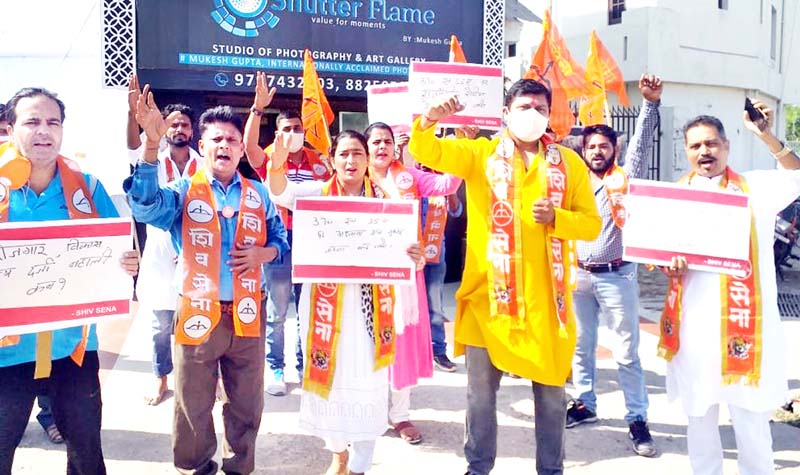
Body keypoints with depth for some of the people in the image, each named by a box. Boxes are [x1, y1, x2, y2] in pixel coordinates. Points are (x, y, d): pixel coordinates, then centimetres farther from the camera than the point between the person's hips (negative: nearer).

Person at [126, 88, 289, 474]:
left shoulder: (258, 194, 8)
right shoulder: (183, 190, -1)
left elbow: (281, 240, 14)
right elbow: (147, 207, -22)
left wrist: (263, 253, -11)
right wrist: (152, 142, -33)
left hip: (247, 313, 2)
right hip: (196, 312, -2)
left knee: (247, 404, 15)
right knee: (193, 405, 11)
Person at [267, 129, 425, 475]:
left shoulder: (383, 199, 5)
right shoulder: (319, 193, 2)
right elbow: (281, 194, -16)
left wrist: (415, 257, -21)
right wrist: (276, 166, -38)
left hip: (370, 302, 0)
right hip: (325, 300, 0)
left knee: (367, 381, 3)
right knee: (330, 375, 11)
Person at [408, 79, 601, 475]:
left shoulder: (568, 163, 7)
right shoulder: (480, 153, 3)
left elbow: (591, 224, 6)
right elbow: (425, 151, -9)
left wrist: (556, 218, -14)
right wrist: (429, 120, -30)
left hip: (546, 296, 2)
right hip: (489, 293, -1)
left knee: (551, 391, 13)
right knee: (481, 391, 10)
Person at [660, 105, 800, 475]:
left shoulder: (753, 187, 2)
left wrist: (765, 136, -24)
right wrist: (669, 265, -9)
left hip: (743, 321, -2)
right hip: (693, 323, 3)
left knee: (750, 415, 4)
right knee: (698, 413, 15)